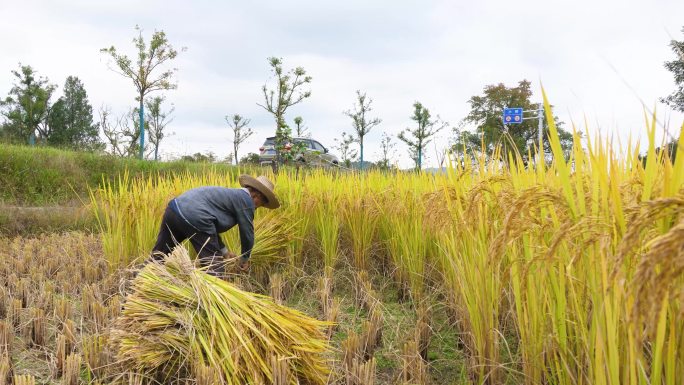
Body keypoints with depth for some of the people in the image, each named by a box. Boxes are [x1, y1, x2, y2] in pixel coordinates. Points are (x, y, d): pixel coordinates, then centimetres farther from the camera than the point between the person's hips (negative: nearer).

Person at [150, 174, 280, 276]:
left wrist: (223, 251, 39)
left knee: (157, 257, 20)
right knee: (214, 267, 4)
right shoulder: (246, 200, 2)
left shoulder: (231, 194, 29)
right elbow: (247, 233, 6)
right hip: (193, 218, -10)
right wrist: (245, 258, 23)